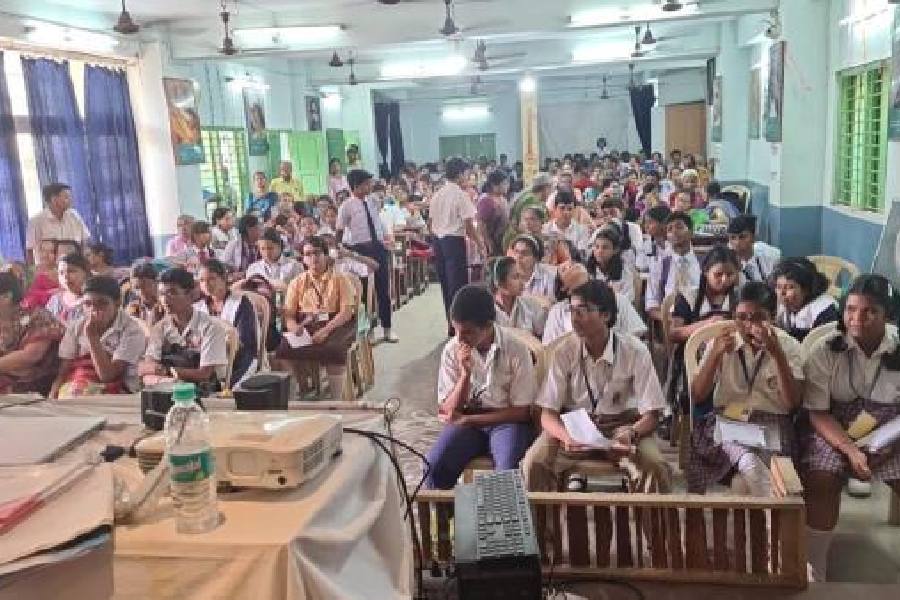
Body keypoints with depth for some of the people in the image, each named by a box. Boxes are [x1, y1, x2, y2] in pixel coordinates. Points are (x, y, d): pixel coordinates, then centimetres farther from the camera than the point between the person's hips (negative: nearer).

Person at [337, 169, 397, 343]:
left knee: (383, 290, 10)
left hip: (379, 248, 6)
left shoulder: (371, 203, 9)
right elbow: (339, 232, -5)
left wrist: (384, 246, 10)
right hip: (360, 249, -6)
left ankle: (387, 330, 20)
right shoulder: (347, 206, -9)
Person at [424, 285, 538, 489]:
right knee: (434, 467, -24)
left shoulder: (516, 350, -13)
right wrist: (465, 373, -21)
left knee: (508, 471, -32)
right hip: (465, 421, 2)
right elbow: (449, 410, -4)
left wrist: (467, 420, -14)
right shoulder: (452, 350, -6)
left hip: (507, 421, -2)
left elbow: (521, 411, -9)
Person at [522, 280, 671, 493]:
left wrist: (630, 434, -30)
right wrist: (566, 437, -29)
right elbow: (548, 414, -8)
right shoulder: (564, 351, -8)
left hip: (622, 426, -1)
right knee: (534, 464, -25)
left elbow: (651, 415, -8)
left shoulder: (635, 351, -11)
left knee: (655, 467, -29)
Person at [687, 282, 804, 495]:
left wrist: (777, 354, -18)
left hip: (771, 423, -1)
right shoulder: (721, 343, 6)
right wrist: (716, 354, -14)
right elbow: (697, 397, -1)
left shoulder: (788, 346, 3)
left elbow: (793, 404, -8)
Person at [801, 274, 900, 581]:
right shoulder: (826, 350, -9)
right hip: (836, 432, -2)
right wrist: (851, 450, -22)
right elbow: (818, 412, -9)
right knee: (820, 481, -27)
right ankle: (815, 573, -13)